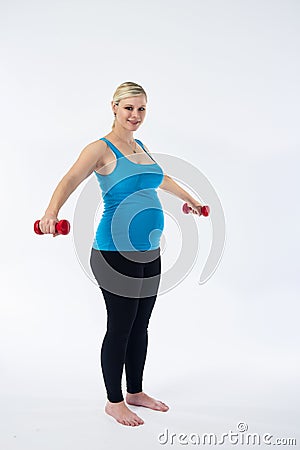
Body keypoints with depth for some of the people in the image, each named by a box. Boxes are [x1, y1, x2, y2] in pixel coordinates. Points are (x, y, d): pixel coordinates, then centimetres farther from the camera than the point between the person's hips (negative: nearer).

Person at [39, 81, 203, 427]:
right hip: (116, 252, -7)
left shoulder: (141, 148, 13)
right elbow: (70, 180, -27)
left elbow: (161, 178, 32)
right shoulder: (101, 149, -10)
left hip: (149, 251, 8)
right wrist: (52, 210, -46)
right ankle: (114, 401, 19)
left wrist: (189, 198, 44)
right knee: (120, 327, 2)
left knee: (140, 326, 16)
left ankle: (135, 392, 31)